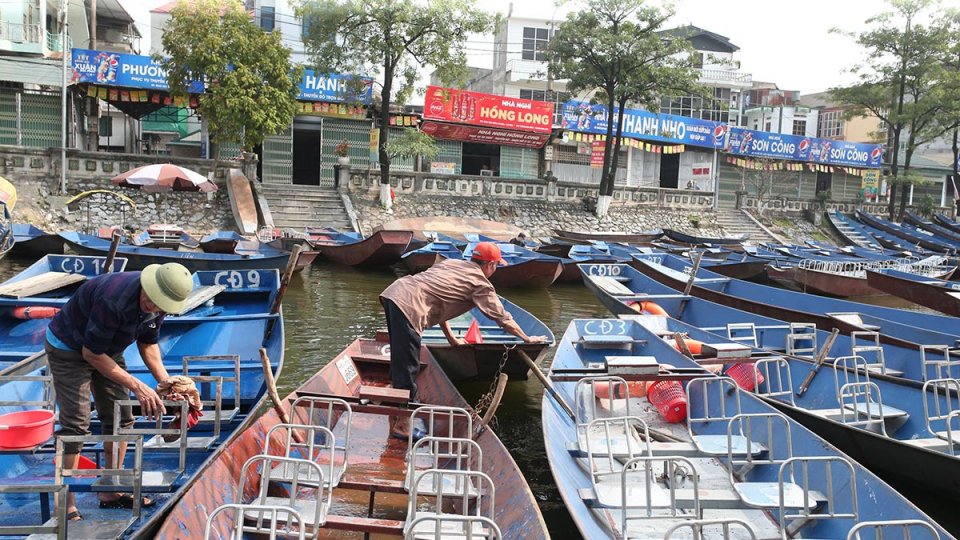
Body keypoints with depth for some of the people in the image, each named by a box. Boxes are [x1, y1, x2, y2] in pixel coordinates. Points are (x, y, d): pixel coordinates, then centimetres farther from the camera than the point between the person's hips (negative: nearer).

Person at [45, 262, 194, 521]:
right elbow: (92, 354, -29)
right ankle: (67, 505, -2)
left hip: (107, 349, 8)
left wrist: (166, 382, -9)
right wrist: (137, 386, -28)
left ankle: (111, 492, 19)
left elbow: (148, 343, 3)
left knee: (120, 419, 6)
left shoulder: (159, 302, -14)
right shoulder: (114, 299, -38)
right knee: (75, 424, -12)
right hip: (68, 348, -7)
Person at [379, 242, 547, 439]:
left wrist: (451, 338, 35)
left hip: (392, 292, 9)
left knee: (400, 358, 24)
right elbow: (503, 318, 10)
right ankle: (402, 425, 6)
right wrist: (528, 338, 24)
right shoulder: (481, 284, 4)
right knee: (408, 368, -1)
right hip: (408, 305, -9)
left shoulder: (451, 263, 26)